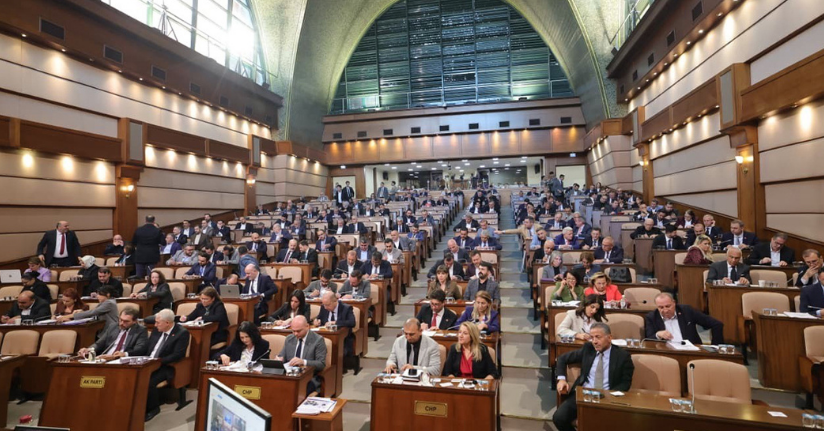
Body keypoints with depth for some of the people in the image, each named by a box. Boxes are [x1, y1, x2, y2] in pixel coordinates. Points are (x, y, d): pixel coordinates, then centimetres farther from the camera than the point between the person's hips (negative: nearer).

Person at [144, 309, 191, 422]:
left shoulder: (182, 333, -12)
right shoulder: (157, 330, 10)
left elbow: (178, 355, -18)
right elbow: (147, 347, 15)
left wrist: (159, 361, -24)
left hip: (165, 367, -6)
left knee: (149, 382, -28)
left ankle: (153, 408, -2)